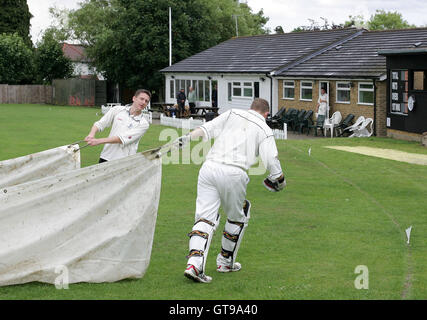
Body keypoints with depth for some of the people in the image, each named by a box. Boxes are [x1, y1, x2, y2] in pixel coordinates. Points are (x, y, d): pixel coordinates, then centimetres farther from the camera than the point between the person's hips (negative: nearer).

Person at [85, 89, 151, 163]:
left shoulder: (143, 124, -5)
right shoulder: (117, 110, 6)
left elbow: (123, 139, -15)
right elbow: (100, 124, 8)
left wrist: (99, 141, -22)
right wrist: (91, 134, -15)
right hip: (106, 157, 2)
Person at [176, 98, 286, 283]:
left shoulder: (232, 114, 19)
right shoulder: (265, 130, 12)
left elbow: (208, 128, 7)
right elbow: (272, 162, 4)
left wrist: (187, 138, 9)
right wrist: (279, 180, 19)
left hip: (209, 168, 3)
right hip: (233, 174, -3)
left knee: (206, 217, 2)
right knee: (237, 217, 20)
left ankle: (194, 263, -16)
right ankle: (225, 262, 28)